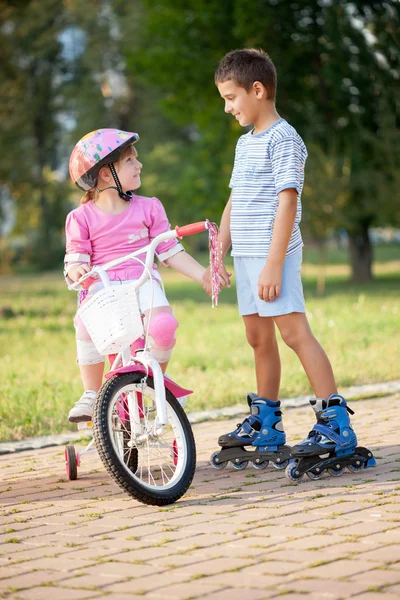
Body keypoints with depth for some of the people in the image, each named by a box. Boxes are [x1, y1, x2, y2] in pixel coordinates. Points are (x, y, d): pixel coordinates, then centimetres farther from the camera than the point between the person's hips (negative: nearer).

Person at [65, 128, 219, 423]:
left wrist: (202, 275, 2)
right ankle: (92, 394, -14)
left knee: (163, 324, -31)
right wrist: (76, 269, -23)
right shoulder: (82, 218, 6)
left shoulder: (149, 208, 11)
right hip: (102, 286, -1)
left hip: (143, 280, 1)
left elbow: (171, 251, 11)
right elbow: (76, 258, 2)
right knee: (86, 324, -34)